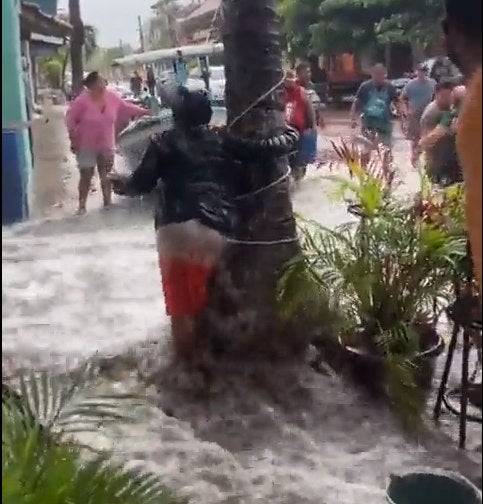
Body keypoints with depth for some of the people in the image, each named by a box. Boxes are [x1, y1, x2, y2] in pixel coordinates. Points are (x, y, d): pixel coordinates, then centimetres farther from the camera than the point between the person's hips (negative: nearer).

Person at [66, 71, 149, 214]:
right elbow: (71, 119, -10)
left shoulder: (112, 97, -7)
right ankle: (82, 205, 9)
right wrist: (73, 139, -10)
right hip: (86, 146, -4)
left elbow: (127, 108, 8)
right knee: (86, 176, -2)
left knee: (106, 175, 14)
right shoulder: (82, 100, -18)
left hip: (106, 145, 4)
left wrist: (145, 112, 7)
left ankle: (107, 201, 29)